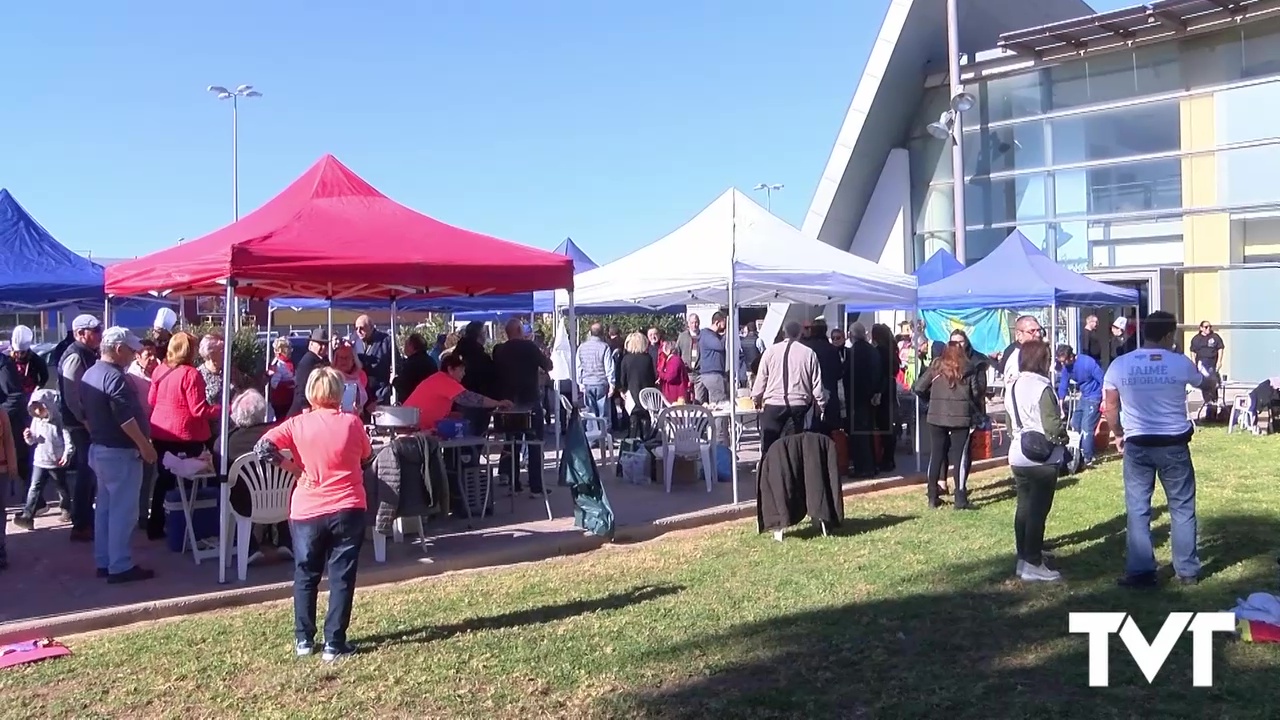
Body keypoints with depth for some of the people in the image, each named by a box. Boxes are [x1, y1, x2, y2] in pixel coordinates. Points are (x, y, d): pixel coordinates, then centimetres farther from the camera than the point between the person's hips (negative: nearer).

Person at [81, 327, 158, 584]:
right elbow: (125, 417, -24)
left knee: (104, 507, 15)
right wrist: (144, 445, -19)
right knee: (123, 511, -5)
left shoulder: (90, 374, 12)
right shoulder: (115, 377, -20)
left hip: (99, 449, 10)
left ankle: (104, 562, 21)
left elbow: (86, 414, 19)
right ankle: (120, 567, -1)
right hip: (120, 452, -10)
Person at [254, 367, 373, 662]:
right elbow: (366, 455, 10)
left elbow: (263, 447, -14)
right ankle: (334, 644, 6)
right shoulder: (351, 422, -4)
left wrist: (293, 467, -2)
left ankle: (303, 640, 22)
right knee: (342, 578, 5)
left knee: (305, 576, 16)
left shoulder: (298, 424, -5)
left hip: (307, 511, 1)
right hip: (347, 510, -1)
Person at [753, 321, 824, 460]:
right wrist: (821, 403, 15)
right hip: (798, 405, 1)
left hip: (773, 404, -1)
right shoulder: (809, 353, 1)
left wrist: (756, 397, 17)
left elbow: (761, 377, 2)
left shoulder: (771, 350, -1)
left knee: (768, 445, 5)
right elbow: (817, 382, 3)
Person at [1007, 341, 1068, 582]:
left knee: (1024, 507, 15)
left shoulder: (1012, 386, 7)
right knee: (1038, 510, -3)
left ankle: (1023, 558, 22)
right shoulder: (1041, 387, -18)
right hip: (1042, 458, -8)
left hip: (1018, 456, 8)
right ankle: (1033, 565, 0)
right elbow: (1053, 425, -19)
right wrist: (1064, 436, 0)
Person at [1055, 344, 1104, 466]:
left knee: (1086, 427, -11)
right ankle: (1078, 452, 27)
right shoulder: (1066, 368, -5)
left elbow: (1102, 380, -20)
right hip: (1083, 396, 8)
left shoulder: (1087, 362, -25)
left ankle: (1087, 458, -2)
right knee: (1074, 424, 12)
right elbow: (1062, 387, 0)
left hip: (1094, 397, -8)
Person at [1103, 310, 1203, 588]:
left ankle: (1141, 572, 8)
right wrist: (1209, 376, 40)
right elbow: (1204, 384, 17)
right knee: (1182, 508, 12)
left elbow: (1111, 409, 2)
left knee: (1138, 510, 7)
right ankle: (1188, 570, 18)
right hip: (1174, 444, 0)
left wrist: (1119, 435, 18)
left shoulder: (1119, 365, -5)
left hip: (1137, 445, 0)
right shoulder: (1181, 363, -6)